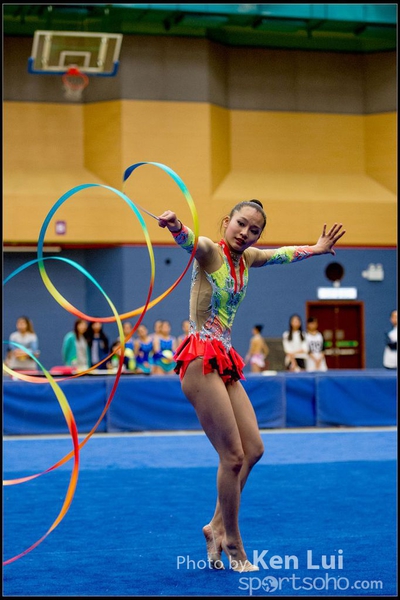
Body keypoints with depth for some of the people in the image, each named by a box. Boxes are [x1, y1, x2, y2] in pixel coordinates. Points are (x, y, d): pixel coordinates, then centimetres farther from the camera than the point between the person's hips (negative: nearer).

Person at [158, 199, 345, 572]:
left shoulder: (246, 258, 13)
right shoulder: (210, 252, -9)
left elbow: (281, 254, 33)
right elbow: (190, 241, -33)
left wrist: (317, 249, 46)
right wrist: (175, 226, -55)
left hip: (224, 362, 9)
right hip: (201, 360, -9)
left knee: (253, 449, 9)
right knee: (233, 457, -7)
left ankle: (217, 526, 19)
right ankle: (232, 545, 5)